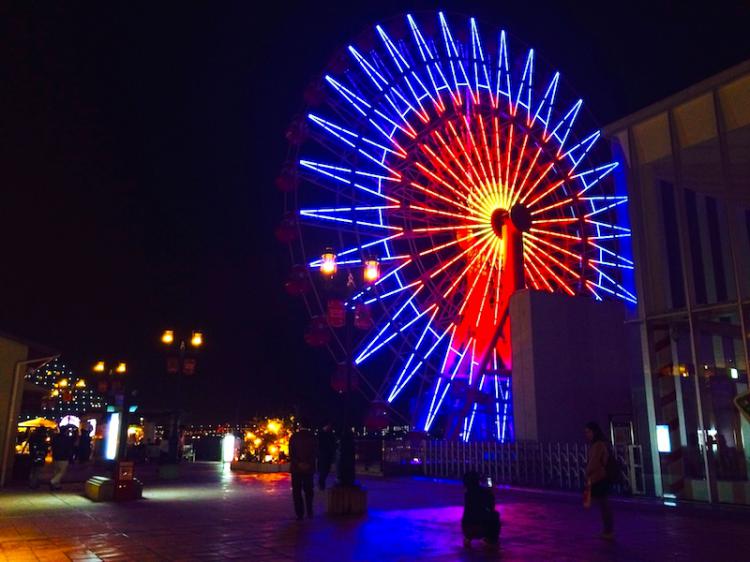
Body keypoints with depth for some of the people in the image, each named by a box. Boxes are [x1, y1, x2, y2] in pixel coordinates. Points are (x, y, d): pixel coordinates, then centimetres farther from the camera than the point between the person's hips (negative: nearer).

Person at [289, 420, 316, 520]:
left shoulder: (294, 436, -3)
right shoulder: (312, 436, -1)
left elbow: (291, 453, -7)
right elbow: (314, 453, -4)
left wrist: (298, 464, -8)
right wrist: (309, 464, -5)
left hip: (296, 468, -1)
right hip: (309, 468, 1)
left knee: (297, 491, 6)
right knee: (308, 491, 14)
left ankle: (300, 513, 3)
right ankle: (309, 512, 12)